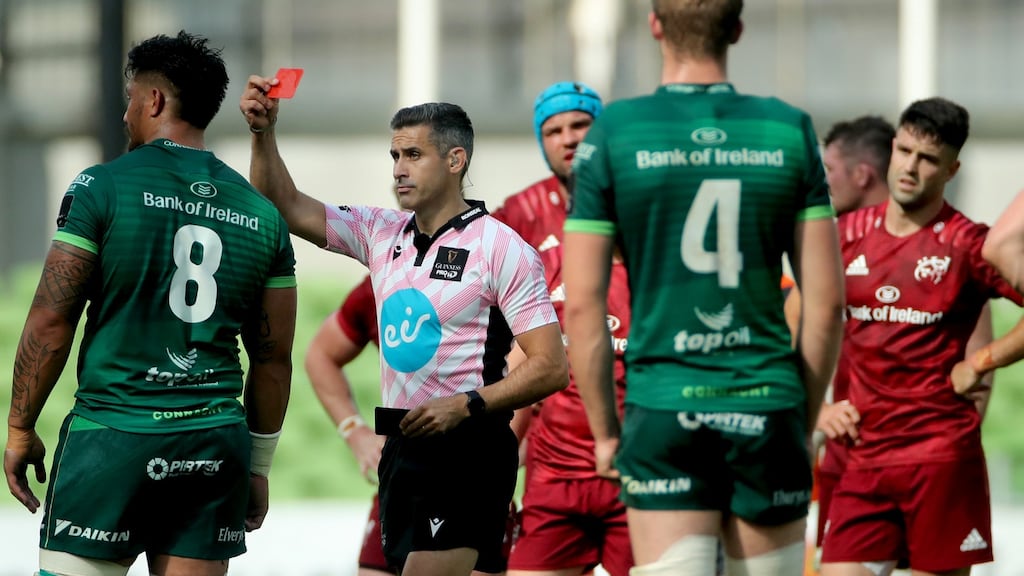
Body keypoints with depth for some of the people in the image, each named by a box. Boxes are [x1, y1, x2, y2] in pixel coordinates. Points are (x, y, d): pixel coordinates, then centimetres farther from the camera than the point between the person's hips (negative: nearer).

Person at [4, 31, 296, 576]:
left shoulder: (102, 187, -4)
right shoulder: (261, 214, 10)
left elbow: (50, 322, -6)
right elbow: (274, 357, 12)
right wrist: (259, 465, 20)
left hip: (111, 435, -5)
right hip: (216, 445, 5)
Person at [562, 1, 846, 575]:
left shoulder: (613, 134, -3)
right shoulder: (789, 131, 2)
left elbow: (582, 305, -4)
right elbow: (827, 302, 2)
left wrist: (604, 432, 6)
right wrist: (806, 420, 13)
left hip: (662, 413, -2)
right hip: (766, 408, 2)